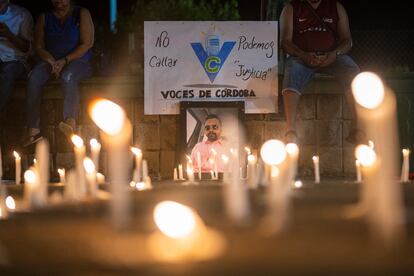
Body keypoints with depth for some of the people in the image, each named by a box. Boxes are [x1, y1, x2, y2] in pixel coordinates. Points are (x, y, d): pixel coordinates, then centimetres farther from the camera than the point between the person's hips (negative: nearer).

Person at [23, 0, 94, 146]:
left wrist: (65, 60, -14)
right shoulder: (44, 18, 14)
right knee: (34, 78, -29)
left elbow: (87, 44, -4)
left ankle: (70, 122, -59)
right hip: (51, 61, 3)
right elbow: (39, 46, 8)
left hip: (78, 60, -3)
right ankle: (33, 130, -36)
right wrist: (52, 62, -12)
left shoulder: (82, 14, 4)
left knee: (68, 76, -39)